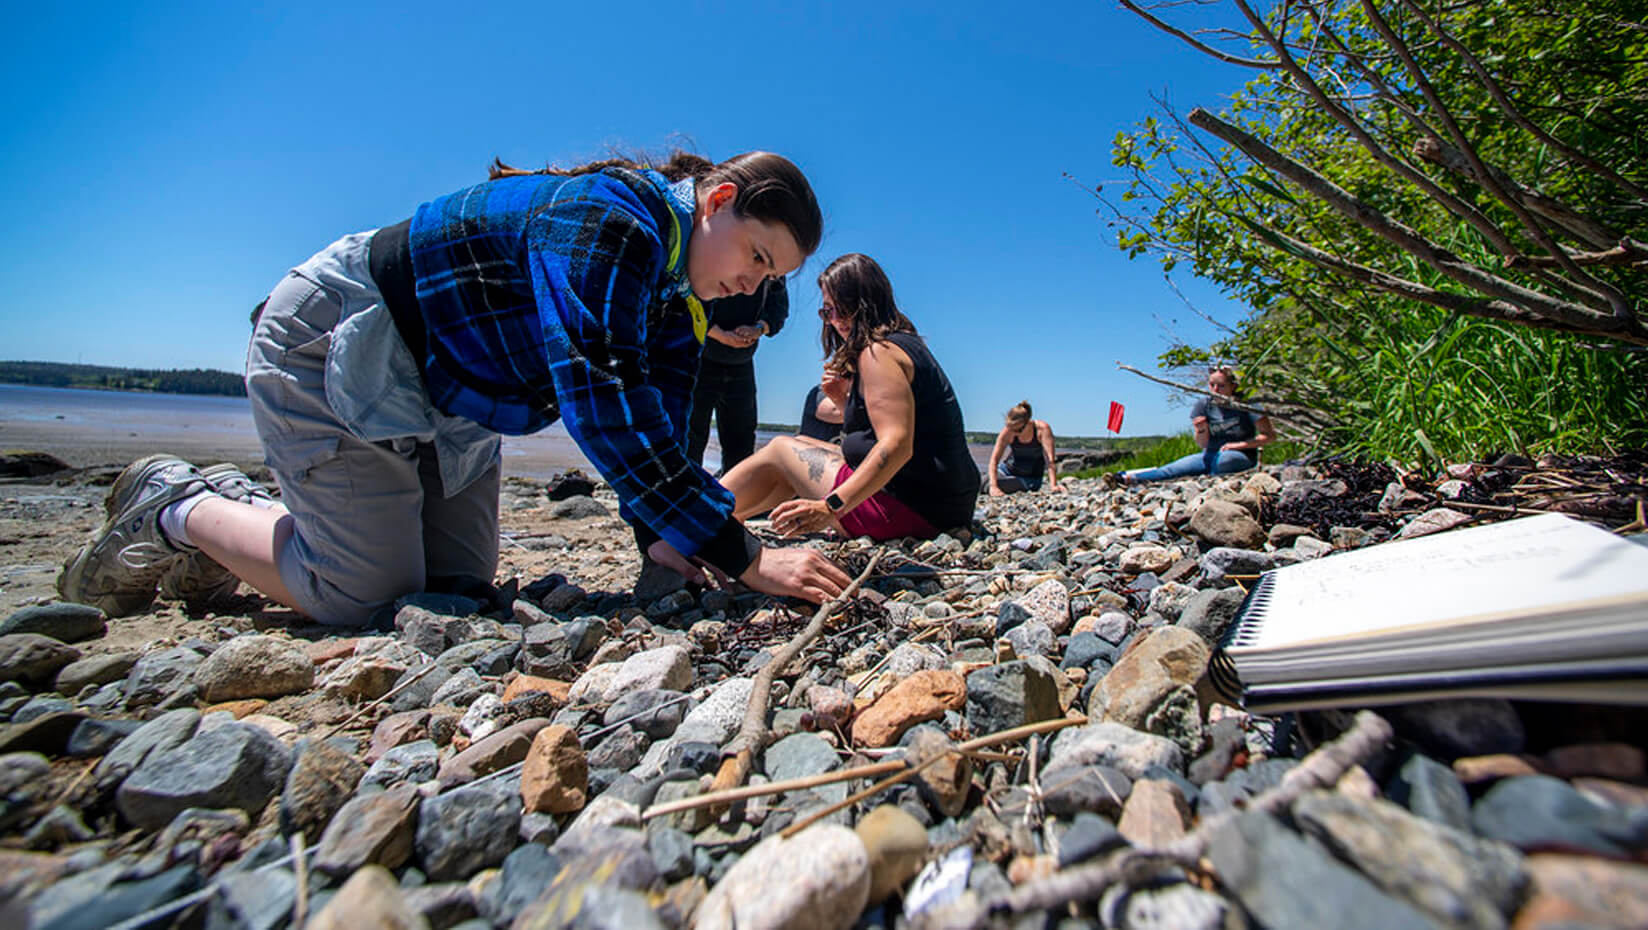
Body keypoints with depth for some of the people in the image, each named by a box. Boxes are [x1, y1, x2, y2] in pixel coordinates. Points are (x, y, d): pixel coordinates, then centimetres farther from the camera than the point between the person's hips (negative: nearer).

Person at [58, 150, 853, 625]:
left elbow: (649, 418, 0)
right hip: (332, 350, -9)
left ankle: (235, 514, 26)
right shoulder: (610, 219, -29)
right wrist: (745, 556, -41)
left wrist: (660, 535, -16)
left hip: (439, 404, 9)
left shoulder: (675, 288, 0)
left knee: (461, 588, 7)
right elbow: (599, 400, -41)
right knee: (363, 596, -10)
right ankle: (176, 510, 16)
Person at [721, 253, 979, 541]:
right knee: (803, 445, 22)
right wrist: (843, 396, 13)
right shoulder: (909, 343, 17)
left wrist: (832, 506, -32)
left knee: (779, 450, 5)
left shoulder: (878, 351, -14)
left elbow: (897, 445, -27)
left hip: (910, 509, -10)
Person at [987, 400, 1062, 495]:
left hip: (1031, 478, -3)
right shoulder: (1007, 432, -21)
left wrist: (1053, 485, -37)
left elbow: (1050, 459, -28)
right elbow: (994, 459, -22)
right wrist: (993, 486, -33)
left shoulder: (1042, 428, -26)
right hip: (1007, 470, 3)